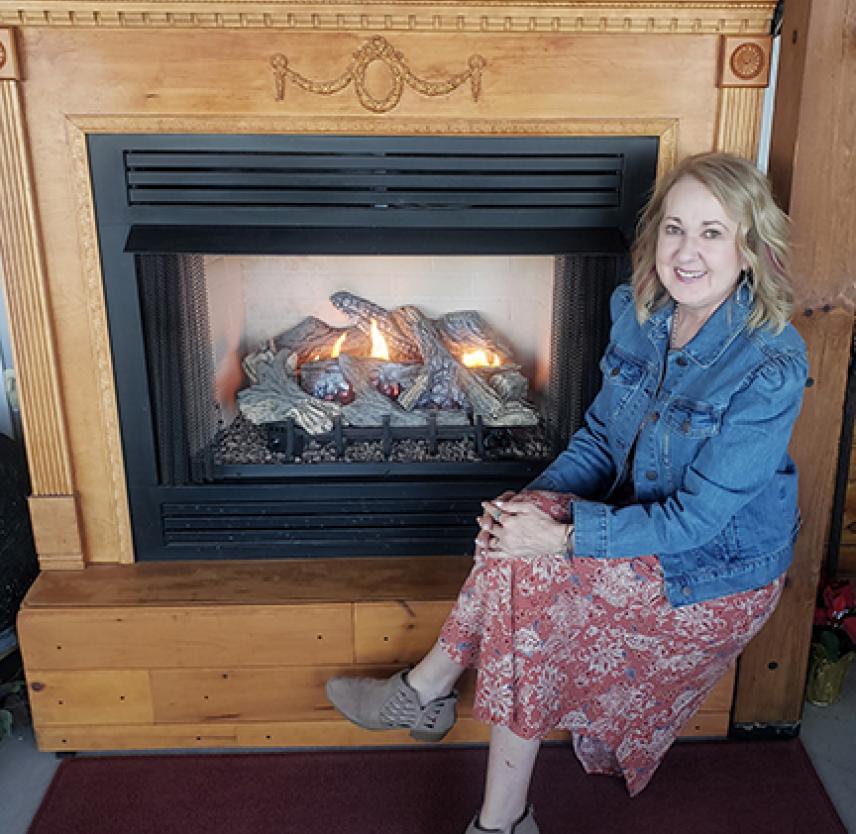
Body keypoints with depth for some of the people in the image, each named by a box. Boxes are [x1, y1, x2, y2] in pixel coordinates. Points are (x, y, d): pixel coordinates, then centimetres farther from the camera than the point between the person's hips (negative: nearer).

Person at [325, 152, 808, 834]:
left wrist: (564, 536, -28)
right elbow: (601, 436, 4)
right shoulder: (642, 313, -3)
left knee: (524, 567, -25)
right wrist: (535, 501, -13)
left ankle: (426, 688, 0)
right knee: (516, 538, -20)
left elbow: (698, 517, -24)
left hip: (719, 574, -6)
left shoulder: (770, 367, -24)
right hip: (646, 522, 6)